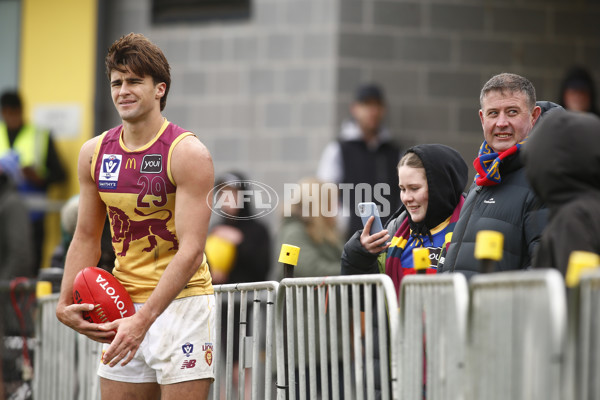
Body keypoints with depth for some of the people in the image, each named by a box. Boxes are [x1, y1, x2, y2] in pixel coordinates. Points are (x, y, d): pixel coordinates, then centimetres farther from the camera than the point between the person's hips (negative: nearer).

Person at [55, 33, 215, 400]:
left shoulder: (188, 154, -12)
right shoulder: (95, 153, 6)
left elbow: (191, 251, -19)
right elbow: (87, 238, 15)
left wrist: (144, 318, -27)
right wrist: (66, 303, 1)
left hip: (181, 301, -5)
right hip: (124, 307, 5)